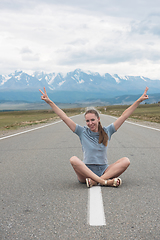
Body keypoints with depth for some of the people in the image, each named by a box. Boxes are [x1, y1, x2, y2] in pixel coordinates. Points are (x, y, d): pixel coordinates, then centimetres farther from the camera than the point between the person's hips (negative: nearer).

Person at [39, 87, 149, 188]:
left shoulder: (107, 131, 8)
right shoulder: (82, 132, 6)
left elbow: (124, 116, 7)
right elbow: (64, 117, 2)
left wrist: (139, 101, 4)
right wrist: (49, 102, -3)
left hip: (104, 170, 2)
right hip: (86, 171, -1)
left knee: (126, 161, -22)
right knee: (74, 159, -32)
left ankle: (95, 181, -32)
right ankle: (105, 181, -39)